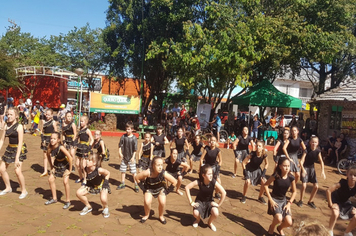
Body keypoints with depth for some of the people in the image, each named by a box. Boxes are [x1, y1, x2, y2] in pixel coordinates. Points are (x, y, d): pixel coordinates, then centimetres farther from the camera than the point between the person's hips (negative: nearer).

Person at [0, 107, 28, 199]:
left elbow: (20, 142, -20)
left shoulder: (19, 126, -17)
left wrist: (17, 157, -23)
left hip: (19, 149, -7)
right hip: (10, 148, 7)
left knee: (18, 171, -15)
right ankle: (8, 188, 33)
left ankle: (24, 191, 4)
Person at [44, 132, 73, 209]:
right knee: (50, 179, 7)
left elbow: (70, 157, -32)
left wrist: (70, 170, -24)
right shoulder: (50, 147, -15)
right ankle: (54, 198, 27)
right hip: (56, 166, 7)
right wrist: (51, 167, 6)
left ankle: (68, 201, 0)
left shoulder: (61, 147, -32)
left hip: (64, 166, -7)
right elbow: (48, 156, 7)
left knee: (65, 182, -16)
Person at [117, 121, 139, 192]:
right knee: (123, 170, 14)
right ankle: (122, 184, 30)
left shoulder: (134, 138, -10)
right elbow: (120, 145, 6)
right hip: (124, 157, 4)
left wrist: (133, 157, -13)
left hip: (131, 157, -4)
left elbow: (135, 149, -9)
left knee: (134, 172, -2)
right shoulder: (123, 136, -1)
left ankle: (136, 185, 8)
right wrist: (120, 152, -6)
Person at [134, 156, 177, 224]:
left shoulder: (164, 173, -33)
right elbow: (137, 178, -18)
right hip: (149, 188, 0)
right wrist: (143, 187, -12)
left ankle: (161, 216, 14)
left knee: (162, 202, -17)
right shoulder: (148, 172, -35)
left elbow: (174, 182, -19)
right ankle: (146, 215, 12)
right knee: (147, 202, -19)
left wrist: (167, 190, -14)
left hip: (160, 188, 0)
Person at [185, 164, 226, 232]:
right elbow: (187, 187, -24)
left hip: (209, 201, 0)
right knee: (195, 213, -28)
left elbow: (224, 193, -26)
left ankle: (210, 222, 10)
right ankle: (198, 219, 13)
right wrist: (191, 202, -21)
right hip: (199, 200, 0)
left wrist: (218, 204, -20)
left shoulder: (214, 182, -26)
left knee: (216, 214, -27)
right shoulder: (199, 181, -26)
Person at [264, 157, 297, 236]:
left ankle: (280, 228, 24)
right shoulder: (276, 176, -20)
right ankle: (271, 227, 10)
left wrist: (289, 203, -5)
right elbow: (265, 185, -13)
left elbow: (294, 192, 3)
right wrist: (270, 200, -15)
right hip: (274, 199, -3)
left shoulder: (291, 177, -10)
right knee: (279, 219, -26)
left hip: (283, 200, 4)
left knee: (289, 222, -12)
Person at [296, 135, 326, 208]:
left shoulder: (318, 151, -8)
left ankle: (310, 201, 19)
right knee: (304, 185, -15)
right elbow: (301, 161, -25)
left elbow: (321, 161, -9)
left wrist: (322, 171, -22)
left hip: (312, 168, 4)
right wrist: (303, 169, -40)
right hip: (305, 167, -4)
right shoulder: (307, 150, -19)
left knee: (316, 186, 0)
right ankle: (301, 200, 7)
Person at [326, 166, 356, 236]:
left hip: (345, 202, 5)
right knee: (335, 214, -30)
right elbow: (328, 190, -37)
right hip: (336, 200, -4)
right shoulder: (343, 183, -34)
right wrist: (330, 204, -29)